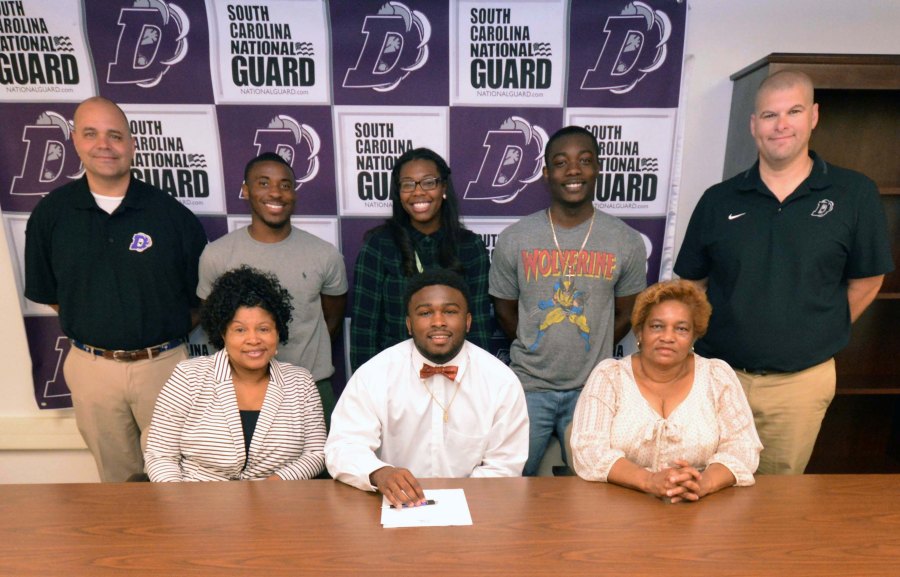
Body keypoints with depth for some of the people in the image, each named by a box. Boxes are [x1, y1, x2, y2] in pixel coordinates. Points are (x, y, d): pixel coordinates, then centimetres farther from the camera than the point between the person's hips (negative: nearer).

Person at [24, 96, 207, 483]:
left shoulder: (172, 214, -7)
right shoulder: (51, 213, -1)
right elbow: (46, 292, 10)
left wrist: (164, 334, -1)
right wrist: (98, 331, 6)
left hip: (163, 364, -2)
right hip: (91, 367, 2)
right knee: (118, 477, 20)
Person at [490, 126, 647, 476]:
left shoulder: (626, 242, -3)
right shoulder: (514, 239, -4)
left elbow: (627, 314, 7)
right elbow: (504, 310, 5)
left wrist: (590, 354, 5)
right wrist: (536, 351, 6)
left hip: (593, 388, 1)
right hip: (528, 385, 0)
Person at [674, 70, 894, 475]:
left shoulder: (854, 194, -1)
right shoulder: (719, 200, 1)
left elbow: (866, 280, 6)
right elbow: (692, 284, 6)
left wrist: (818, 338, 5)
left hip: (801, 380, 0)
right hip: (716, 375, 1)